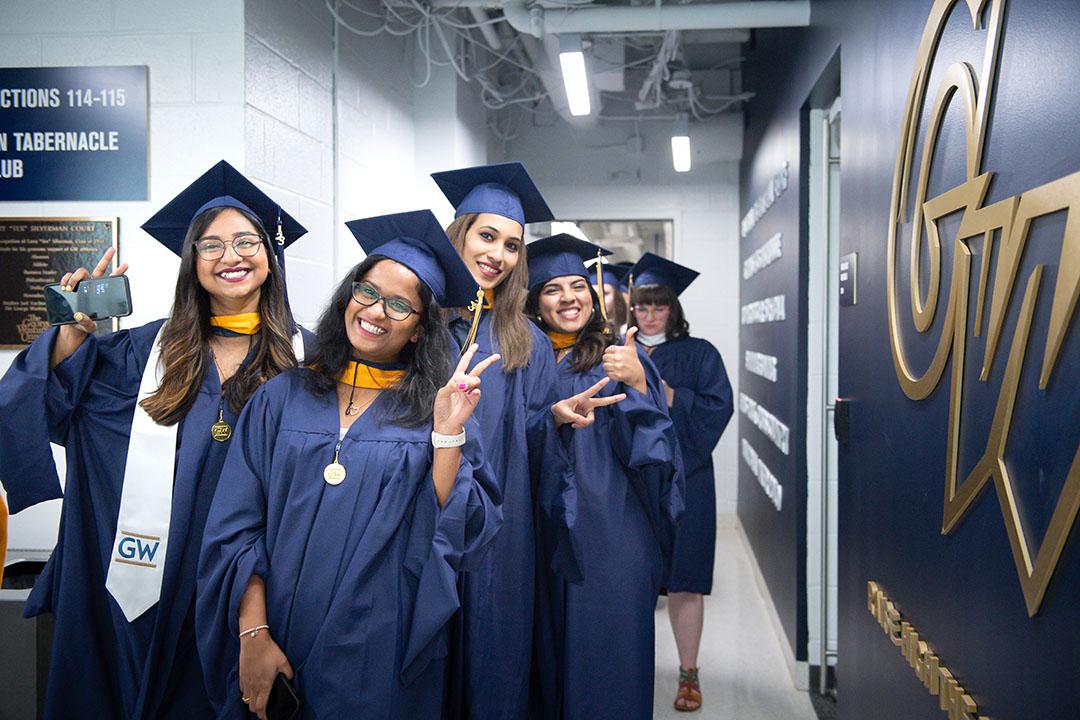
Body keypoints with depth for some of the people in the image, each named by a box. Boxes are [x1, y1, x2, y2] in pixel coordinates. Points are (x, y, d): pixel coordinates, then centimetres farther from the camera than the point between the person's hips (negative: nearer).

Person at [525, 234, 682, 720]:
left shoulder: (621, 358, 3)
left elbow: (652, 446, -4)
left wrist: (637, 385, -20)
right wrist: (554, 415, -18)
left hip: (611, 530, -2)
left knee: (608, 645, 0)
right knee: (553, 645, 7)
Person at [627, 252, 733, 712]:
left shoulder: (697, 354, 5)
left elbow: (719, 406, -6)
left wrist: (670, 397, -16)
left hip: (682, 480, -2)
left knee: (682, 581, 1)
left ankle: (689, 673, 13)